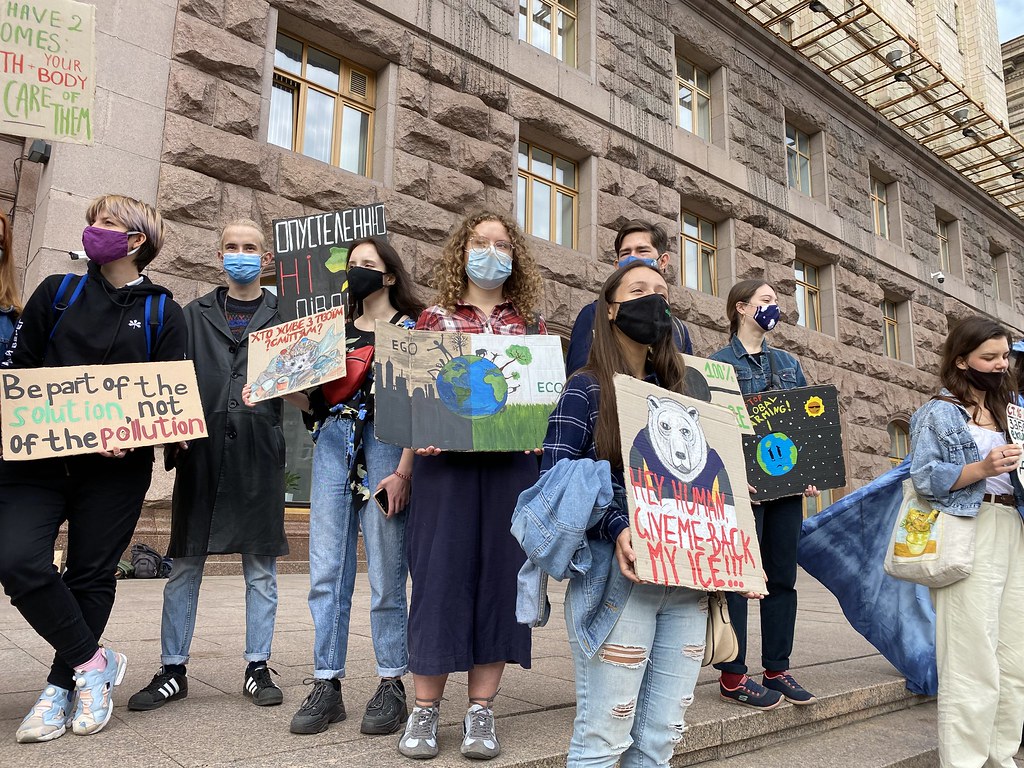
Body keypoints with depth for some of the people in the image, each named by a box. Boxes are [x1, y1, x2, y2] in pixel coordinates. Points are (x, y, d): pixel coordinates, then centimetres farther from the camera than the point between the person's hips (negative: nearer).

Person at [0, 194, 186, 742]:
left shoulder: (162, 312, 5)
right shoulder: (57, 292, 11)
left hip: (116, 467, -1)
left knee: (92, 575, 4)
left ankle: (61, 686, 23)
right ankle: (93, 662, 5)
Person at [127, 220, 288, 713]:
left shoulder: (284, 316, 10)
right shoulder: (195, 314, 15)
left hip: (260, 453, -1)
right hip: (201, 451, 2)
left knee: (260, 566, 5)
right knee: (185, 565, 6)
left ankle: (258, 667, 17)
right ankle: (173, 671, 19)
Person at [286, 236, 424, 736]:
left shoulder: (410, 328, 4)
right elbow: (317, 403, 18)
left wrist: (404, 471, -14)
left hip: (385, 444, -5)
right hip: (333, 446, 5)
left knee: (386, 574, -2)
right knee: (326, 572, 2)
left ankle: (392, 685, 11)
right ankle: (327, 685, 11)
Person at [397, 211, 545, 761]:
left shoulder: (530, 323, 14)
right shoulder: (434, 318, 11)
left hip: (511, 464, 2)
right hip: (445, 462, -1)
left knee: (499, 573, 3)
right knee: (441, 572, -1)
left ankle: (481, 710, 14)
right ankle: (425, 709, 12)